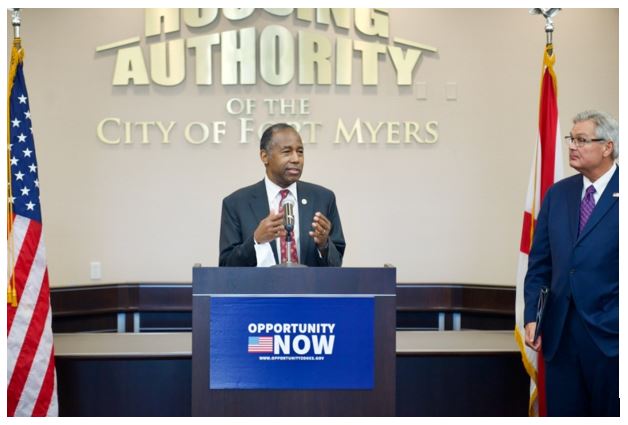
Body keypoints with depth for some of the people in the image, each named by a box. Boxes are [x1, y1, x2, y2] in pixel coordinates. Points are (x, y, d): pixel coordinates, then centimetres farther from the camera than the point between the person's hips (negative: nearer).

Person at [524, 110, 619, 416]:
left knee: (611, 411, 8)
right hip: (559, 334, 4)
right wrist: (532, 317, 3)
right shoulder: (558, 193, 9)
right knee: (563, 413, 10)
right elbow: (539, 263, 10)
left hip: (610, 334, -4)